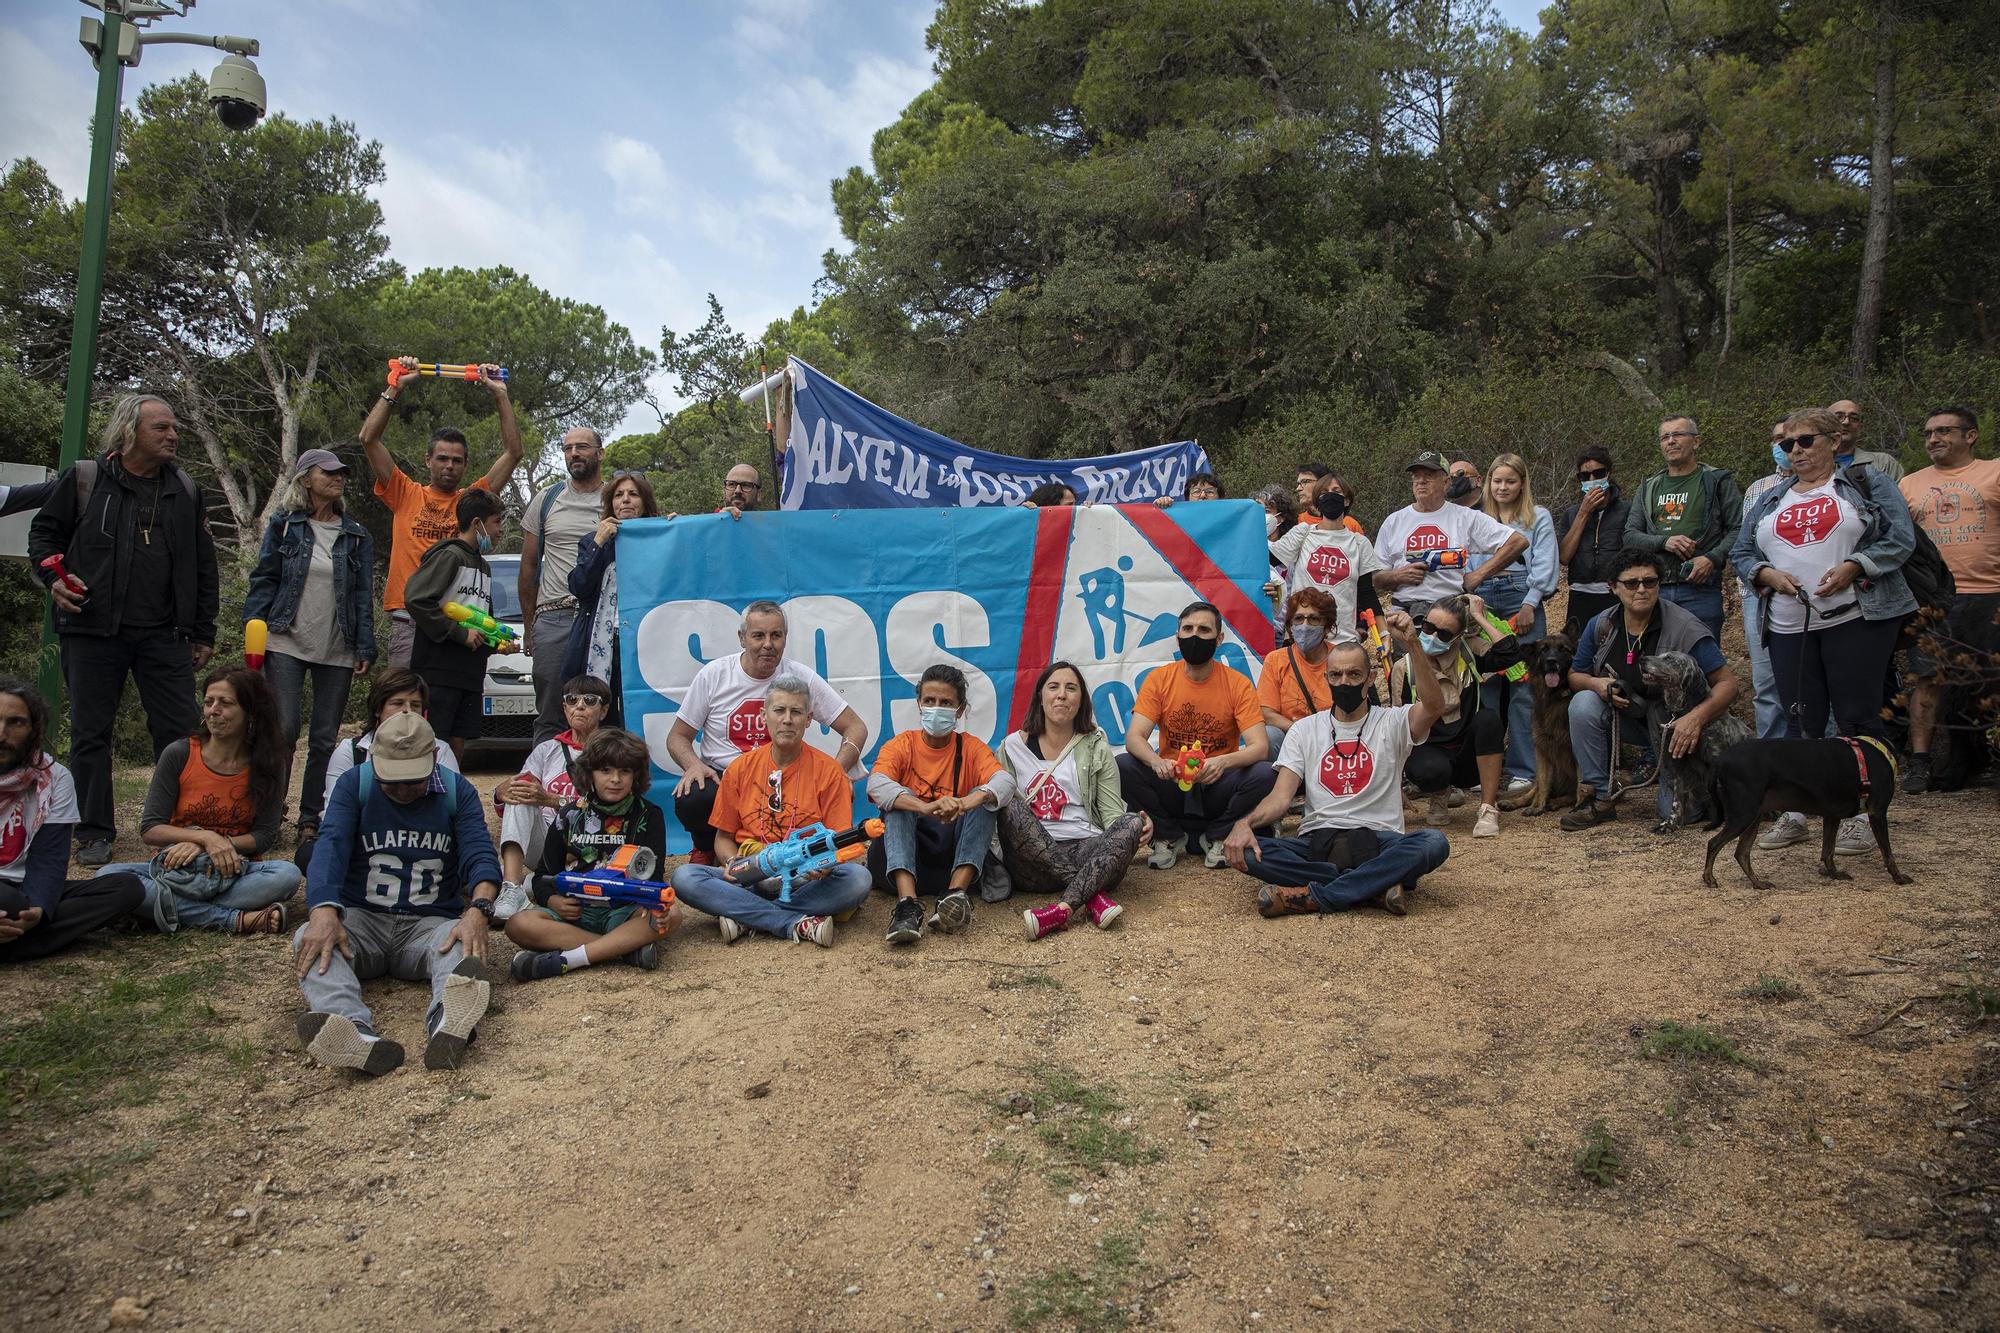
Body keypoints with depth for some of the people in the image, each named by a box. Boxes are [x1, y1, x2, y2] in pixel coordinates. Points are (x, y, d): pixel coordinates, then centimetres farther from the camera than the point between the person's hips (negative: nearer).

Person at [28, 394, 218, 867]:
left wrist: (202, 633, 10)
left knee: (181, 730, -1)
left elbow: (204, 567, 13)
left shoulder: (186, 491, 11)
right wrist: (54, 578, -10)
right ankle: (95, 833, 15)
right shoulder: (84, 479, 3)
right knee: (90, 734, 4)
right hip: (93, 631, -2)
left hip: (164, 634, 2)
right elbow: (44, 533, 10)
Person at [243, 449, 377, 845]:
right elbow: (263, 580, 4)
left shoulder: (357, 536, 10)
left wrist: (365, 648, 2)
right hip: (286, 644, -2)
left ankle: (311, 820, 13)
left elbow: (364, 596, 9)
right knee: (283, 730, -9)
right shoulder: (283, 525, 6)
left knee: (326, 739, 4)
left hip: (337, 652, 2)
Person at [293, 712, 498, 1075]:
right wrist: (323, 910, -34)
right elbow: (330, 847, -13)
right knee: (310, 939, -32)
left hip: (429, 923, -1)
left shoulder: (457, 791, 4)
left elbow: (480, 855, -9)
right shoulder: (354, 784, 3)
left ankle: (447, 1023, -68)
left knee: (462, 945, -34)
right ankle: (353, 1031, -61)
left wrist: (478, 909, -32)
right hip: (361, 919, 1)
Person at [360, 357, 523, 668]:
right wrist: (395, 388, 4)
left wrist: (501, 396, 7)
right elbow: (369, 438, 5)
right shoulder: (406, 496, 11)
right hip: (408, 621, 0)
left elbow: (513, 453, 9)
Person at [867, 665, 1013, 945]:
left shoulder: (971, 747, 3)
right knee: (898, 804, -26)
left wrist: (966, 803, -42)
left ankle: (957, 891, -38)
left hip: (959, 851, 1)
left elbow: (1005, 780, -18)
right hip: (908, 852, 0)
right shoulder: (901, 745, 0)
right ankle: (907, 903, -44)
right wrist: (926, 808, -42)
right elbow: (876, 784, -22)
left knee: (983, 798, -21)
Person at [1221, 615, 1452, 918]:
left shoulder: (1392, 722, 7)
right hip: (1316, 842, 1)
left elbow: (1434, 705, -17)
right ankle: (1376, 885, -25)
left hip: (1378, 840, -1)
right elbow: (1281, 797, 1)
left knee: (1435, 843, -33)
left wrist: (1411, 642, -25)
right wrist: (1245, 822, -20)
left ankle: (1309, 895, -30)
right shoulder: (1304, 730, 13)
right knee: (1246, 852, -27)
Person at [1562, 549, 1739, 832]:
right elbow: (1575, 675, 4)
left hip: (1675, 725, -3)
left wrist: (1697, 718, -39)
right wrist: (1597, 684, -20)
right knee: (1583, 703, -28)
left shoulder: (1684, 628, -21)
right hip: (1626, 716, 3)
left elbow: (1728, 683, -21)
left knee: (1678, 812, -13)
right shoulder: (1601, 625, -9)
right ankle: (1600, 799, -16)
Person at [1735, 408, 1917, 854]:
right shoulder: (1770, 501, 19)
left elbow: (1900, 538, -2)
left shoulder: (1869, 484, 7)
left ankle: (1860, 815, 5)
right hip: (1789, 626, 4)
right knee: (1800, 721, 6)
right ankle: (1794, 814, 12)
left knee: (1858, 718, -2)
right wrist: (1766, 574, -4)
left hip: (1857, 619, -4)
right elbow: (1741, 553, 17)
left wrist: (1852, 567, -16)